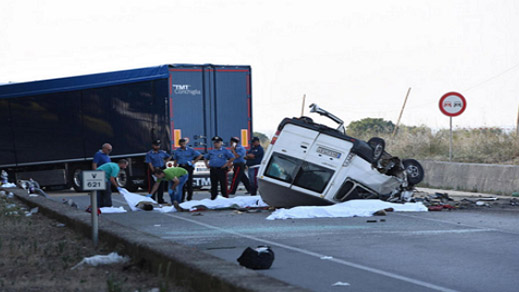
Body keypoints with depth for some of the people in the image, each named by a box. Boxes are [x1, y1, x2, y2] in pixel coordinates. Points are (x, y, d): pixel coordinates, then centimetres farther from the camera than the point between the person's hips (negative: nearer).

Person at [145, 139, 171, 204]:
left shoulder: (162, 152, 8)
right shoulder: (149, 154, -6)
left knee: (161, 185, 7)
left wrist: (164, 162, 10)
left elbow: (169, 157, 23)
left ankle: (160, 200, 15)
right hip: (153, 170, -5)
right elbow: (149, 163, -11)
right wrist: (154, 171, -18)